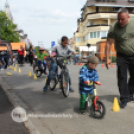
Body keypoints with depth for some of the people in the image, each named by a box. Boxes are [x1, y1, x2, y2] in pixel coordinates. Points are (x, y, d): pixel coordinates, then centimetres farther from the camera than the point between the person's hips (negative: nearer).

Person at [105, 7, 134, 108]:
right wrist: (107, 58, -13)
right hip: (122, 56, -2)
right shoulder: (114, 28, -15)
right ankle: (124, 99, 7)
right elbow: (109, 43, -11)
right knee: (122, 78, -4)